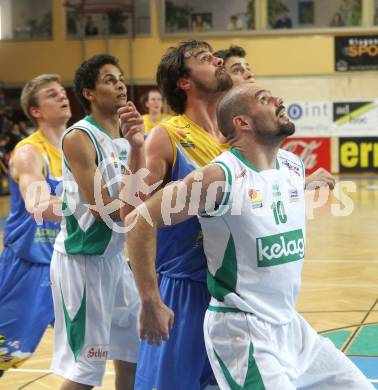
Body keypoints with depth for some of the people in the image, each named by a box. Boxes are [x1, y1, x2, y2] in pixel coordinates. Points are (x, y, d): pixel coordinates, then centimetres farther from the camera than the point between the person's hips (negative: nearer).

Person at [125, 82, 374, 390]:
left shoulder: (294, 166, 4)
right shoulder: (222, 176, -18)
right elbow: (141, 220, -20)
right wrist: (151, 304, -17)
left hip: (292, 326, 8)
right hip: (241, 330, -8)